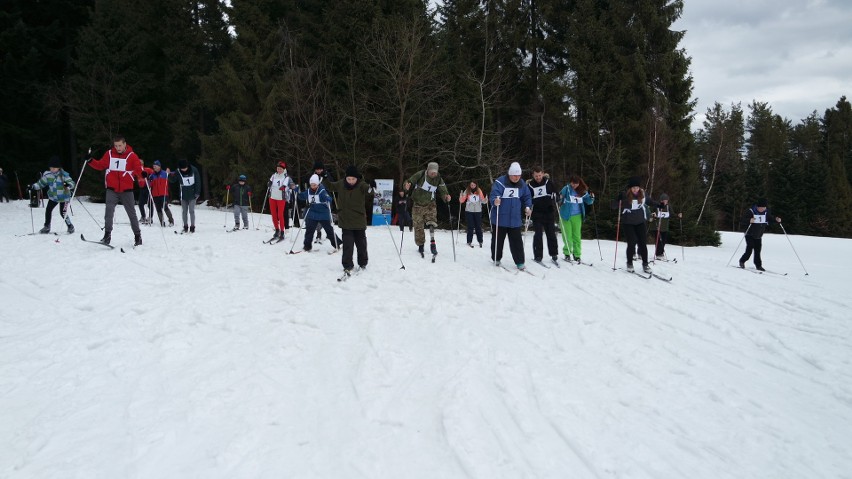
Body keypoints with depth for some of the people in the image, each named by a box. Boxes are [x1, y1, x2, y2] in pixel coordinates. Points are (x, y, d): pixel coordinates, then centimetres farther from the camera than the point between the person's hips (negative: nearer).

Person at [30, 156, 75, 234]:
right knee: (48, 210, 1)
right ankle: (47, 227, 18)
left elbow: (71, 183, -26)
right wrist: (33, 186, -7)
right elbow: (41, 183, 7)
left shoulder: (64, 175, -19)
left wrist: (68, 185, -48)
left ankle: (70, 226, 13)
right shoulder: (47, 175, -5)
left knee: (62, 213, -8)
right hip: (53, 197, 5)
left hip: (63, 197, -5)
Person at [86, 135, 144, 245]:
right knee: (109, 212, -9)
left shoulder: (132, 156, -4)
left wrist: (142, 174, -35)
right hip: (111, 190, 2)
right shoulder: (109, 154, 4)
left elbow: (138, 169, -14)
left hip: (126, 190, -1)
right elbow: (100, 165, 9)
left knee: (132, 213, 7)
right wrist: (91, 161, -7)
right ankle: (107, 234, -3)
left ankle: (137, 235, 18)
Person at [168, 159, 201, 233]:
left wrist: (197, 193, -5)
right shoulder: (178, 172, -4)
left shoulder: (194, 170, -9)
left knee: (191, 211, -2)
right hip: (183, 195, 2)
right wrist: (169, 174, -15)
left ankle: (192, 227, 6)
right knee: (184, 211, 6)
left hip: (192, 194, -2)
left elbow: (198, 182, -3)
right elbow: (173, 180, 4)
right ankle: (185, 226, 15)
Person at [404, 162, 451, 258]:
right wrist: (407, 185, -37)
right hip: (418, 205, -1)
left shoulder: (438, 179, -6)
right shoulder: (420, 175, -14)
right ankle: (420, 244, 20)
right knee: (419, 226, 2)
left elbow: (443, 191, -1)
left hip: (430, 204, 1)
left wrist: (446, 197, -24)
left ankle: (432, 242, -23)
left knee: (432, 222, -23)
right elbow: (410, 182, -13)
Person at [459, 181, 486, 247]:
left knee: (478, 226, 4)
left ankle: (480, 241, 14)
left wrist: (485, 200, -15)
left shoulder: (479, 191, 4)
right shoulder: (467, 191, 1)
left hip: (478, 211, 1)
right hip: (469, 211, -1)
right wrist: (461, 197, -21)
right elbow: (462, 200, -1)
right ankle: (469, 241, 4)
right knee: (470, 227, -2)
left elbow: (482, 200, 5)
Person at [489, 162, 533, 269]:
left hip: (515, 219, 3)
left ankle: (519, 262, 9)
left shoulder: (522, 185, 4)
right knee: (498, 239, 9)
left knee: (516, 240, 3)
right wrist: (495, 201, -41)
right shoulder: (500, 182, -13)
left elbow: (527, 197, 15)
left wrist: (527, 207, -1)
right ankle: (496, 259, 26)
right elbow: (493, 195, -20)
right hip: (500, 218, -3)